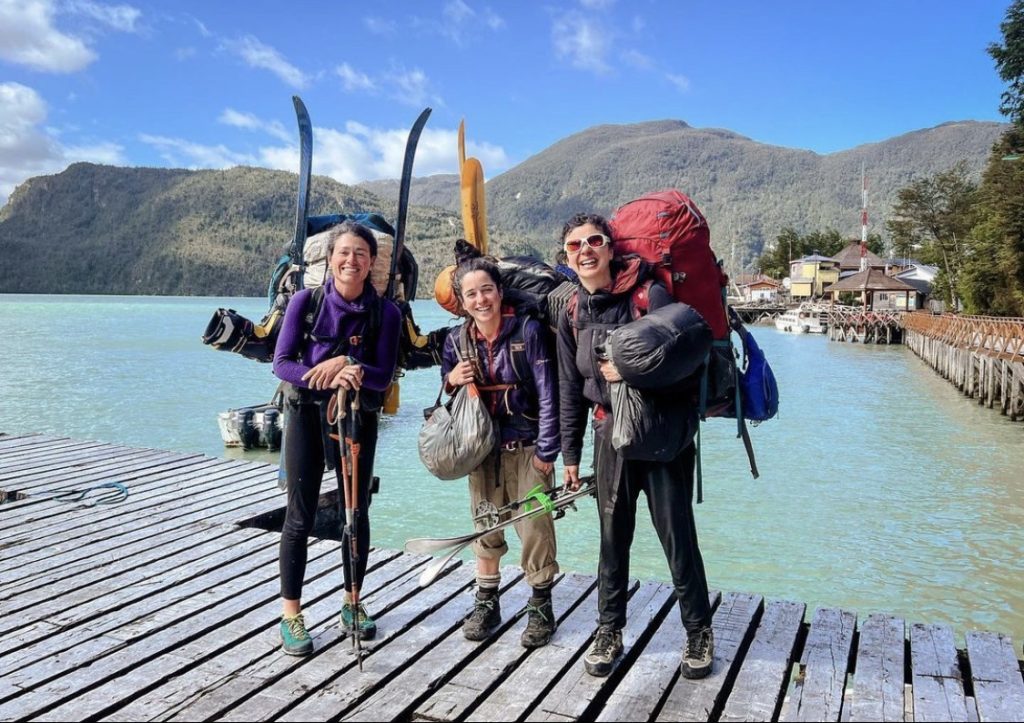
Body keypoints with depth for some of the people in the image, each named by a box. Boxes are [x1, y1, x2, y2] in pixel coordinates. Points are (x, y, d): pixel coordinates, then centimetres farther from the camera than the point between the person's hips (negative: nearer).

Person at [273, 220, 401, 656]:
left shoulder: (385, 313, -7)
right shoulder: (306, 301, -8)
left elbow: (383, 376, -9)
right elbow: (282, 362, -10)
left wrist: (347, 365, -28)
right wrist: (328, 377, -26)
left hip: (359, 419, 2)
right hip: (307, 416, -1)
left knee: (357, 512, 11)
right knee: (301, 515, 1)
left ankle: (352, 603, 28)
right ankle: (291, 614, 12)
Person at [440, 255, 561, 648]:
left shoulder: (527, 330, -11)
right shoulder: (457, 340, 2)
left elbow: (547, 394, -11)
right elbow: (446, 392, 15)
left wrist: (546, 450, -13)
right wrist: (452, 380, -9)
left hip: (527, 449, -3)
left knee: (535, 527, -1)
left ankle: (541, 607, 16)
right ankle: (486, 604, 27)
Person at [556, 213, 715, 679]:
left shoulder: (649, 294, -11)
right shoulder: (572, 316, 5)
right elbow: (570, 389, 10)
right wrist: (569, 454, 10)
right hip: (610, 432, 4)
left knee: (677, 533, 3)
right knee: (613, 535, 12)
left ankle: (698, 631, 22)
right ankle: (609, 631, 27)